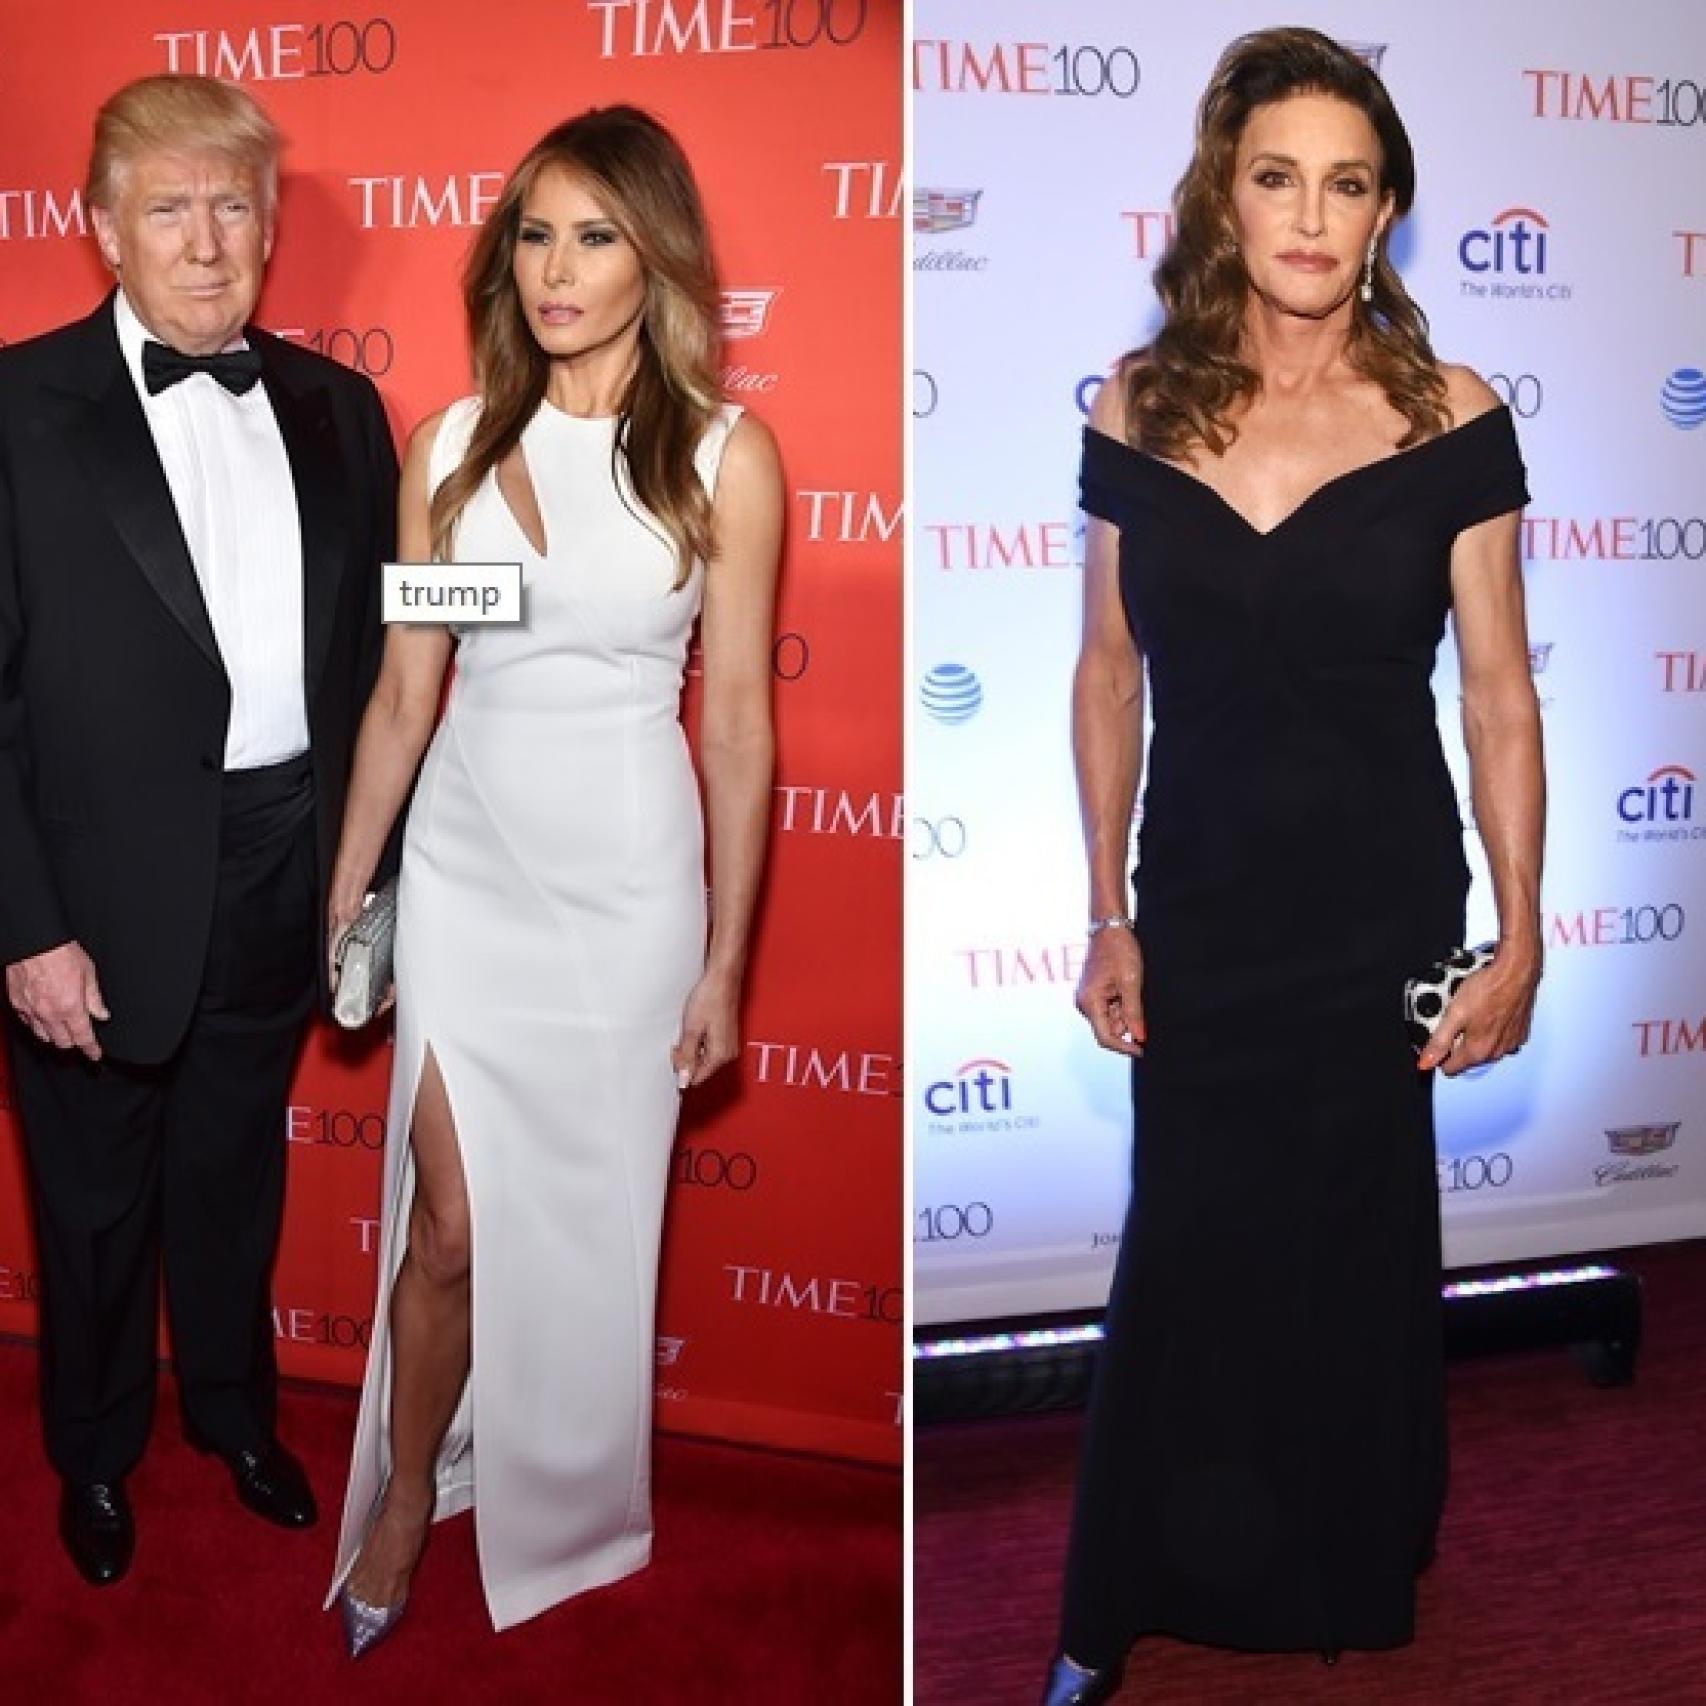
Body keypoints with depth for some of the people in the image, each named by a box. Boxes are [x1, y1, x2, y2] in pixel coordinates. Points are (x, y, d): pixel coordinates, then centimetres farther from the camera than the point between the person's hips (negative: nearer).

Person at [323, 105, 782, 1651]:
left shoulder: (725, 456, -8)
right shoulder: (454, 447, 0)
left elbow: (741, 719, -6)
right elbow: (404, 690, 5)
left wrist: (725, 959, -5)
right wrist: (345, 887, 8)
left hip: (624, 883, -2)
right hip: (464, 869, 2)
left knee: (590, 1226, 13)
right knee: (449, 1224, 6)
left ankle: (569, 1516, 37)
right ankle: (405, 1501, 29)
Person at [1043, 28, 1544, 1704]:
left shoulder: (1448, 423, -9)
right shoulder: (1138, 410, -4)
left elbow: (1501, 694, -4)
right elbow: (1109, 672, 2)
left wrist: (1519, 937, -5)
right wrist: (1107, 914, 1)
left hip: (1381, 914, -1)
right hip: (1201, 911, 1)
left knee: (1354, 1255, 13)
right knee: (1184, 1256, 10)